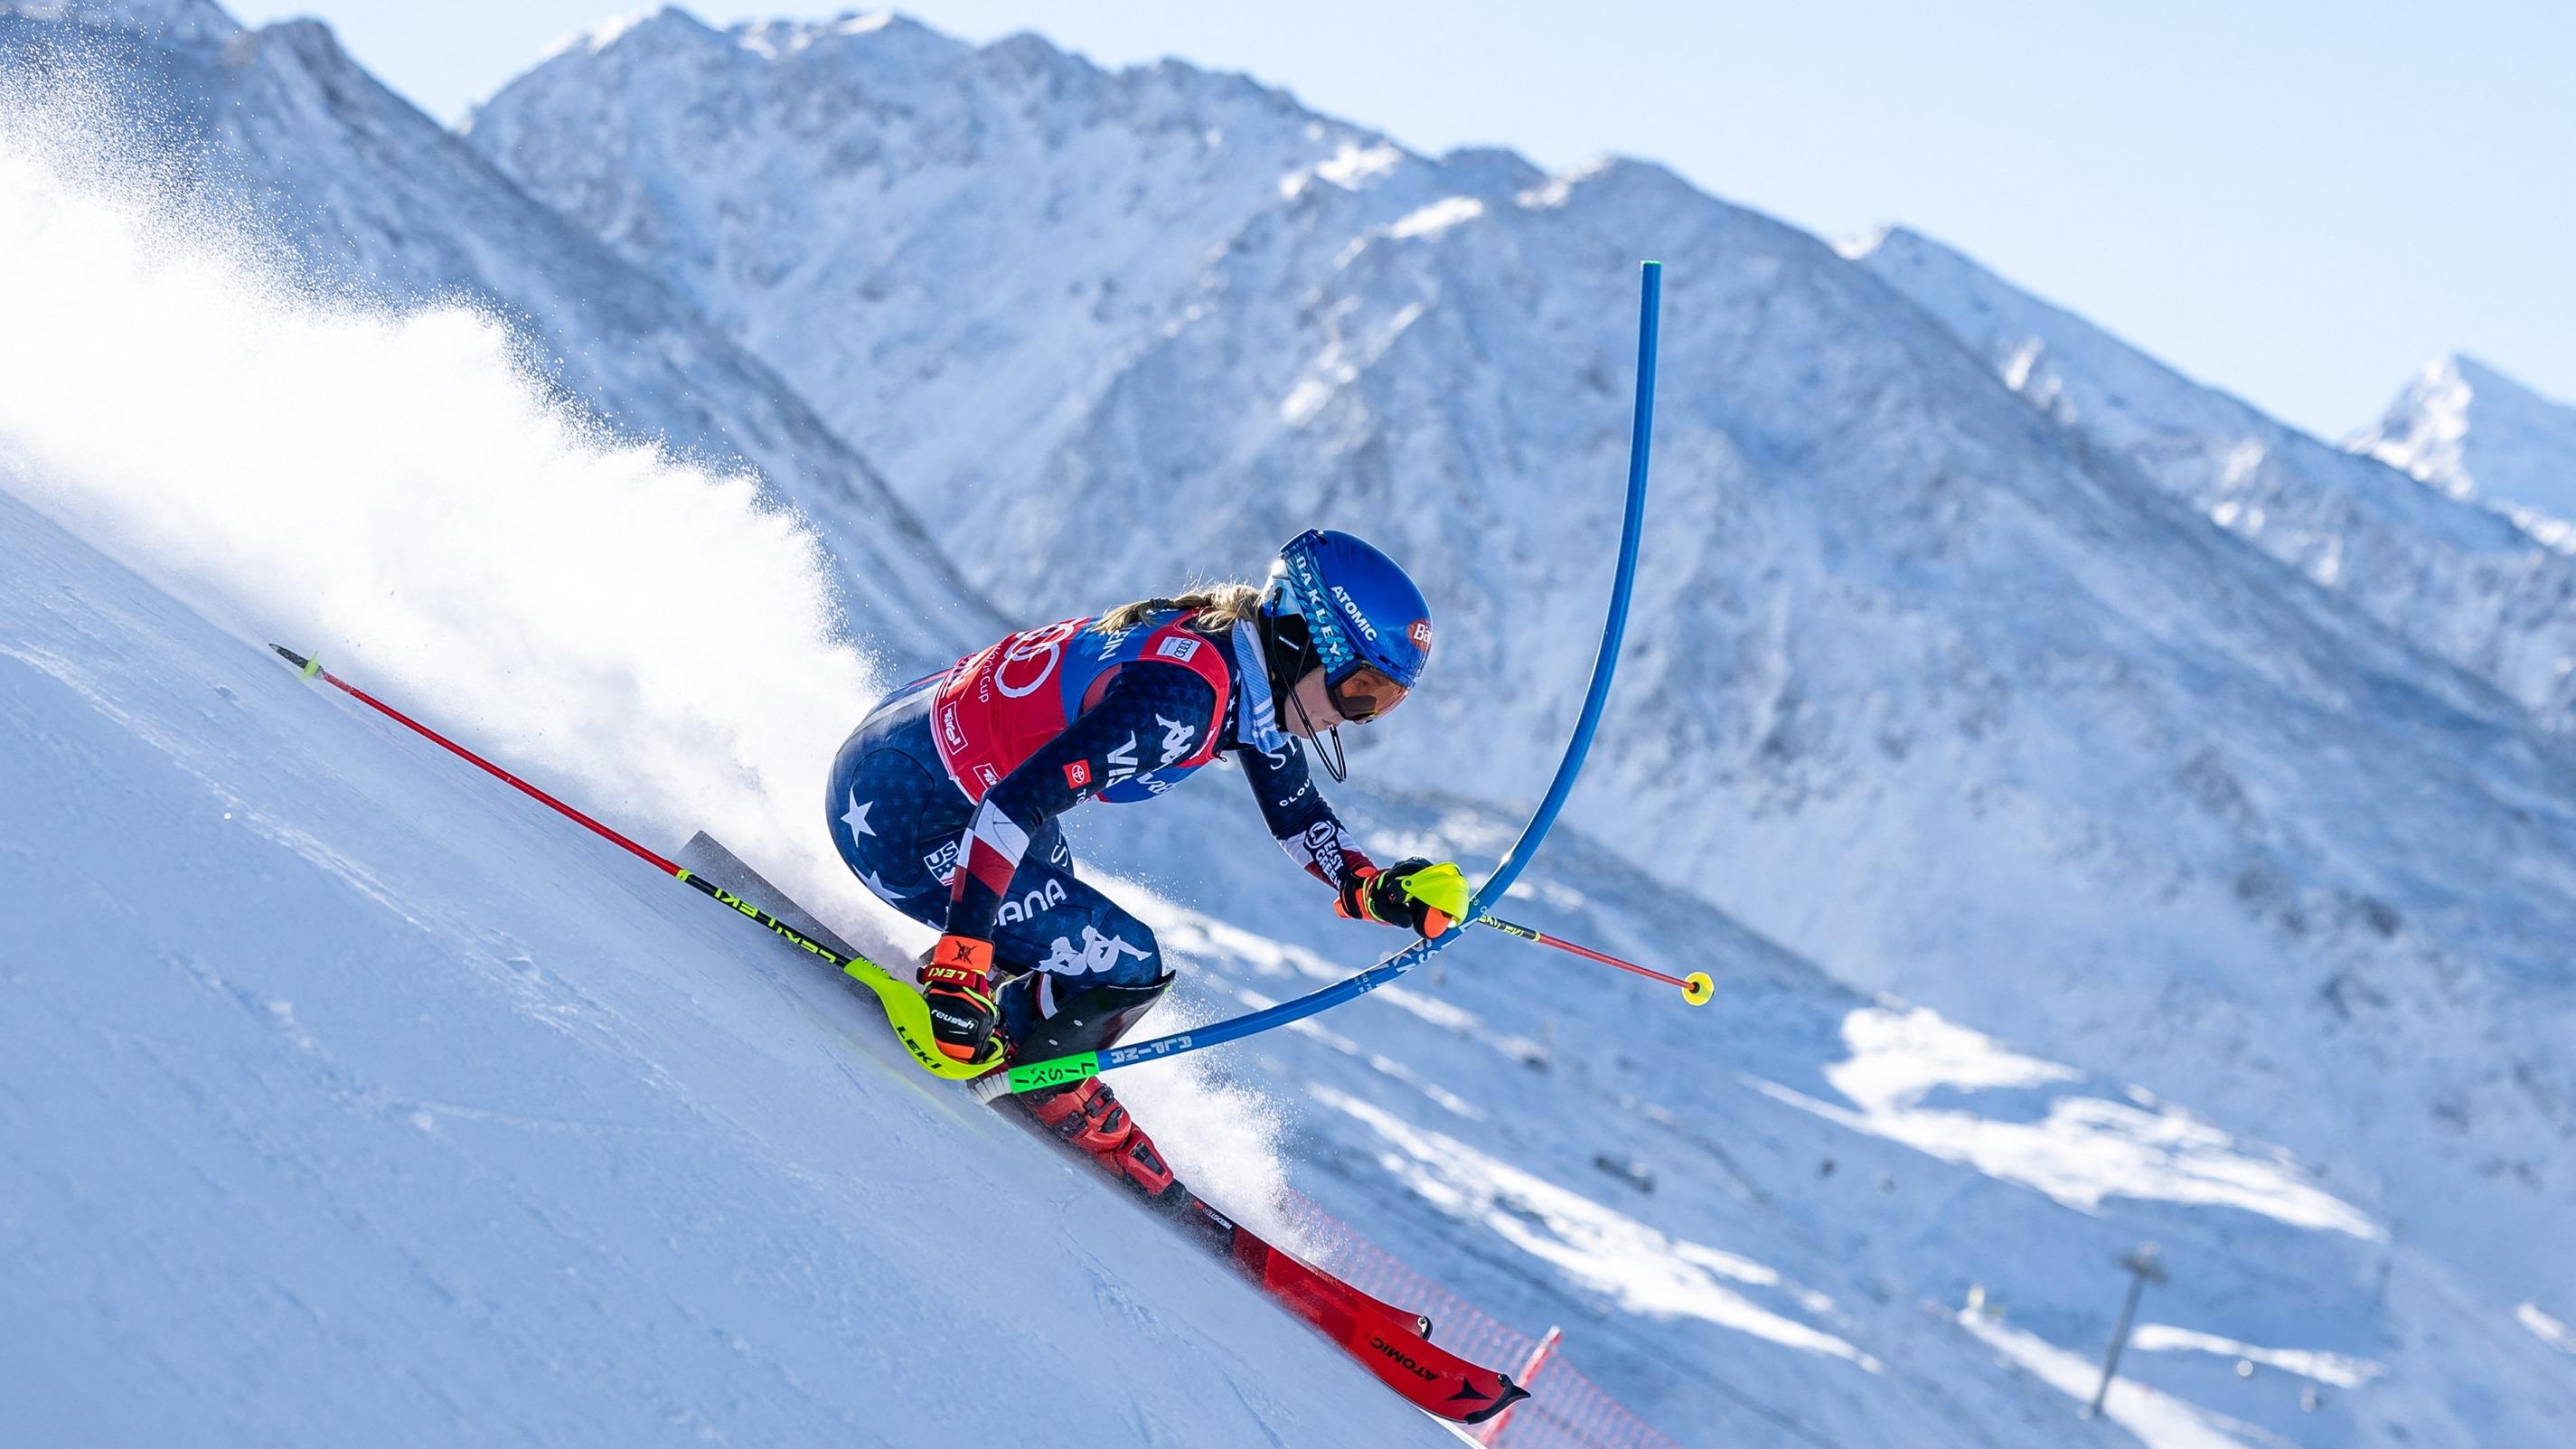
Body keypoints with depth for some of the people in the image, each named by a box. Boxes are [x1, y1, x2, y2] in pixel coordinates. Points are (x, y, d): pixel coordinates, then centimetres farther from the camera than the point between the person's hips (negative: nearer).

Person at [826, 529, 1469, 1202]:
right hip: (896, 814, -10)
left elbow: (1298, 815, 13)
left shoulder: (1258, 677, -1)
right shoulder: (1182, 695, -29)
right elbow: (1013, 808, -35)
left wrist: (1379, 890, -3)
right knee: (1125, 967, -12)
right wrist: (960, 966, -37)